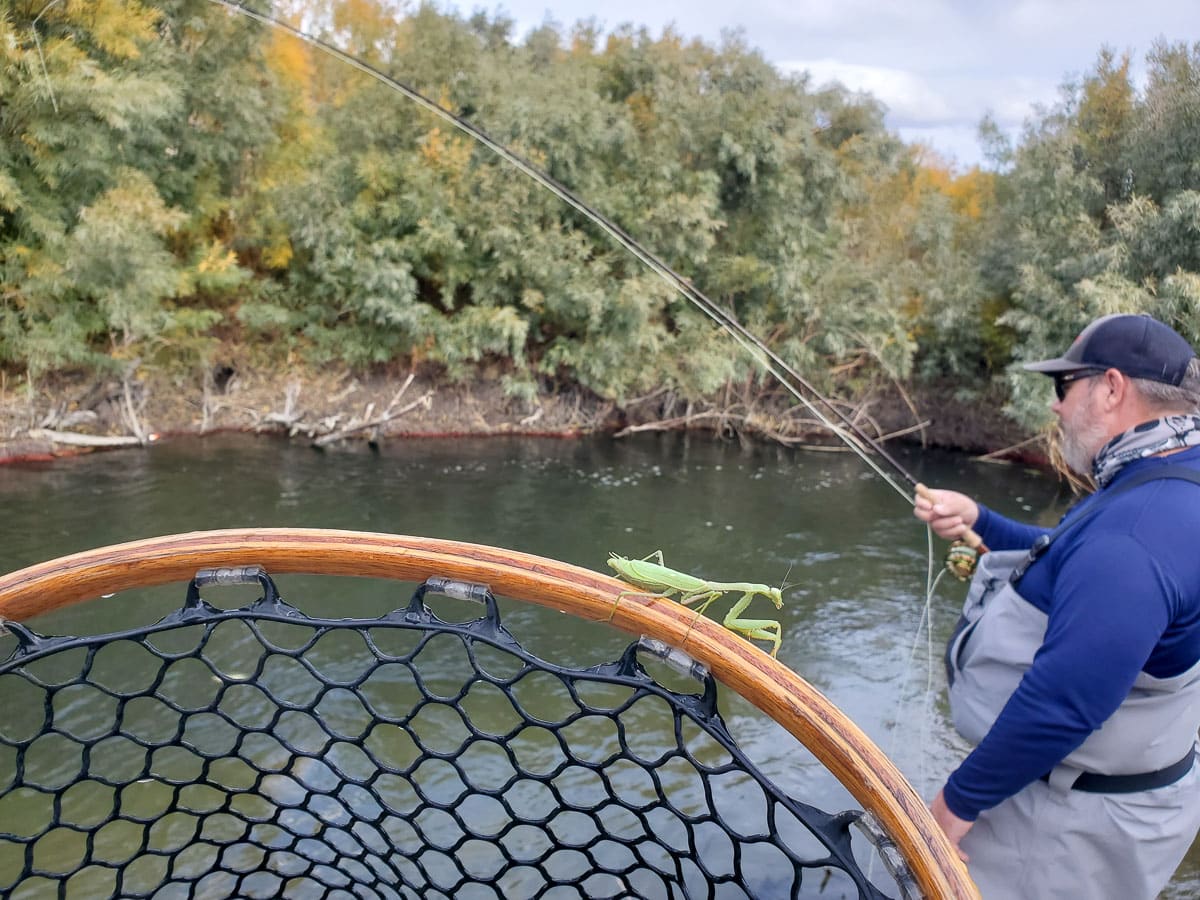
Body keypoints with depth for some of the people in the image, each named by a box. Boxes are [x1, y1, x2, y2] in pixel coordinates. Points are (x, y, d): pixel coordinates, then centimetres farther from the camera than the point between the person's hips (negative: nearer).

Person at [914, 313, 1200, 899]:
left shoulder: (1137, 528, -31)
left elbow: (1060, 705, -34)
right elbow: (1063, 567, 22)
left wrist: (961, 798, -22)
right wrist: (976, 521, 9)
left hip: (1080, 823, -10)